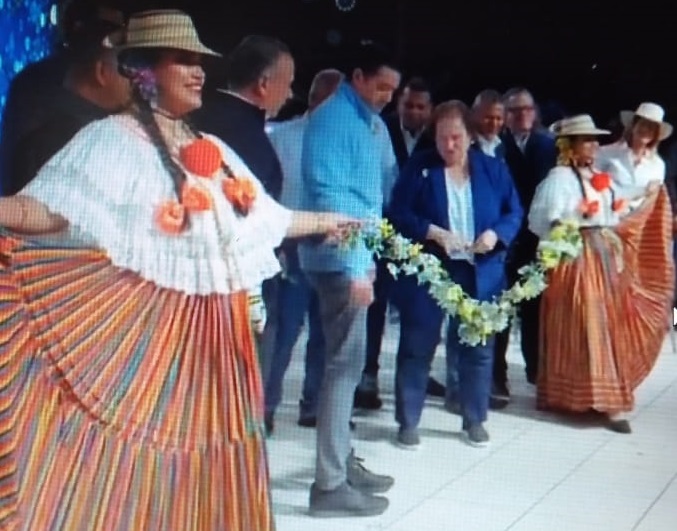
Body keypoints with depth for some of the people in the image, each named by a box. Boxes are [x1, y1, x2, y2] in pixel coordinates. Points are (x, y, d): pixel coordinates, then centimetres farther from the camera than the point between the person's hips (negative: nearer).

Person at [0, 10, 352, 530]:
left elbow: (263, 218, 24)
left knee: (200, 457, 13)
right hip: (144, 326, -6)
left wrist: (325, 221, 33)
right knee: (126, 455, -4)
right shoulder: (111, 139, -6)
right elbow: (49, 210, -18)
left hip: (212, 328, 7)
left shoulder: (213, 150, 15)